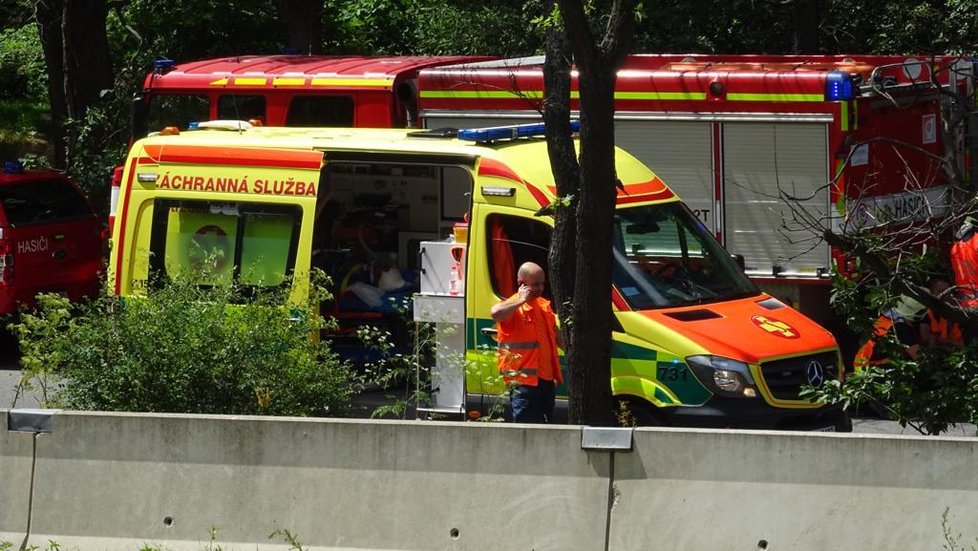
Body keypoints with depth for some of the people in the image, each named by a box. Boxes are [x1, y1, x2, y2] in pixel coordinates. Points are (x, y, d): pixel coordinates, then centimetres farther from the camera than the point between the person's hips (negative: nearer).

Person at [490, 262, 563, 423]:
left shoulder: (544, 305, 16)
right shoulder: (513, 307, -10)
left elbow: (555, 334, 30)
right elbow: (496, 313, -35)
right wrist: (521, 300, -24)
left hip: (546, 378, 8)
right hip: (523, 380, -8)